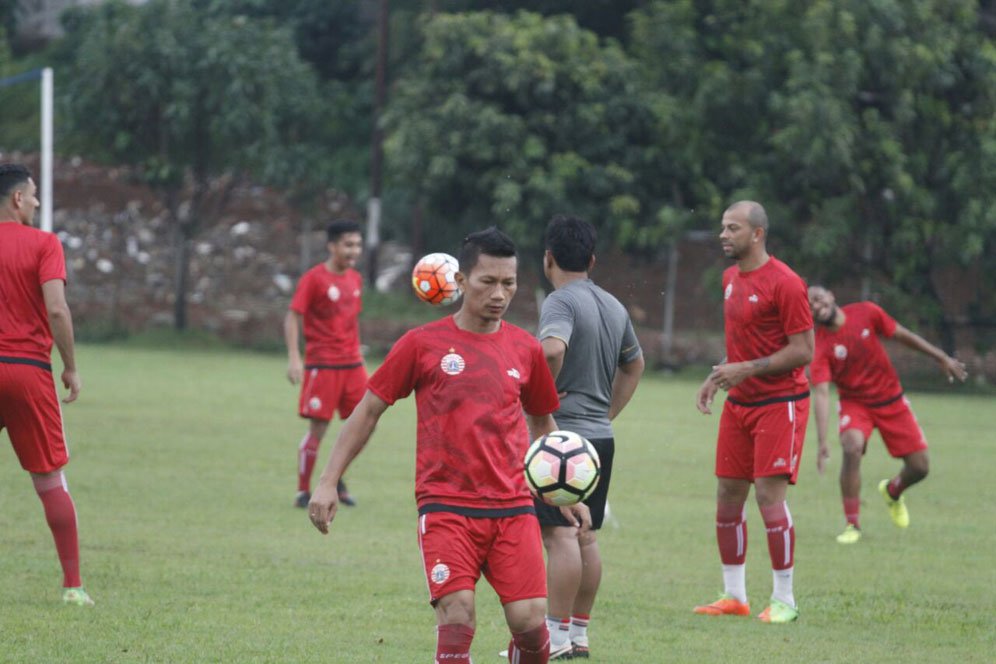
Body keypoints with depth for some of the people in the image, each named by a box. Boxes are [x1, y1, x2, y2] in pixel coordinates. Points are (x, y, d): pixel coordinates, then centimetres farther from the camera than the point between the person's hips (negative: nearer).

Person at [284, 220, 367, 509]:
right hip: (322, 363, -6)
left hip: (351, 363, 6)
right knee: (318, 428, -5)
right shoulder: (314, 278, -9)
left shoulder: (355, 279, 11)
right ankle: (303, 491, 6)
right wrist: (294, 358, -21)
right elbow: (293, 316, -12)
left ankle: (337, 480, 21)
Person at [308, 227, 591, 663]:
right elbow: (369, 410, 7)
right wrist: (329, 482, 2)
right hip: (446, 507, -2)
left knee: (530, 622, -9)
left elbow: (542, 423, 24)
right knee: (457, 619, -17)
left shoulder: (525, 350, 9)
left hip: (513, 508, 2)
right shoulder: (422, 344, 1)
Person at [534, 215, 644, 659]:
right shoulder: (613, 306, 15)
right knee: (586, 537, 13)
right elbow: (633, 364, 29)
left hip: (562, 434, -9)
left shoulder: (561, 302, -12)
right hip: (601, 436, 9)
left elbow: (552, 348, -33)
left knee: (560, 534, -8)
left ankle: (557, 634, -8)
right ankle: (580, 634, 17)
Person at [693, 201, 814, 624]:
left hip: (780, 403, -8)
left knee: (769, 494, -11)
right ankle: (734, 596, 16)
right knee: (728, 495, 7)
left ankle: (784, 600, -2)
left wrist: (746, 369, -20)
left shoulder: (784, 283, -15)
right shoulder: (731, 279, 12)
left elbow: (803, 351, -16)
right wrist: (717, 378, 10)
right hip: (739, 402, 8)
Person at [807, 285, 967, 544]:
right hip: (854, 403, -3)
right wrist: (822, 442, -36)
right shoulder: (821, 346, -19)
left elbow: (903, 336, 1)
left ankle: (892, 491, 38)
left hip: (891, 400, 3)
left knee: (919, 467, 1)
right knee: (852, 448, -32)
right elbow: (821, 393, -27)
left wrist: (942, 357, 5)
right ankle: (852, 524, -18)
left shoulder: (866, 313, -12)